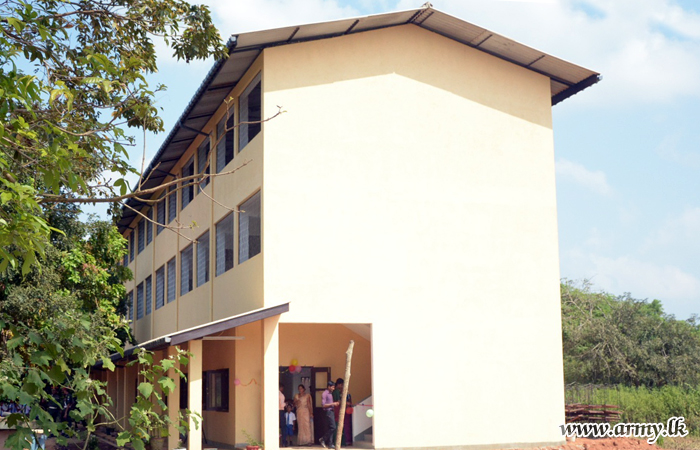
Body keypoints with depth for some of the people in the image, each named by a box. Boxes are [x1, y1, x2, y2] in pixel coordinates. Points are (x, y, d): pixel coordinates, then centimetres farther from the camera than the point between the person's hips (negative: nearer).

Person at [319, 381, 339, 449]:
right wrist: (332, 404, -19)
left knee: (330, 428, 8)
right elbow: (323, 405, -17)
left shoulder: (330, 393, 15)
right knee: (333, 427, -13)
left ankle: (329, 443, 10)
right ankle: (323, 439, -2)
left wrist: (335, 403, 10)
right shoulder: (325, 394, -12)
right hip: (328, 412, -9)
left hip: (331, 411, 9)